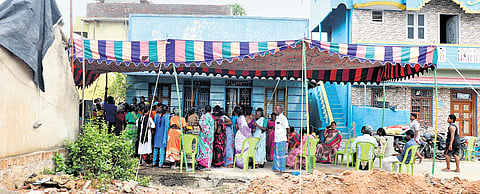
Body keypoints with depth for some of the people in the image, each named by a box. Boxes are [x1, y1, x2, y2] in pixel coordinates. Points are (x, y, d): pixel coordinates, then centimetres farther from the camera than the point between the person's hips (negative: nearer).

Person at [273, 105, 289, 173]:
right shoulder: (277, 118, 16)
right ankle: (277, 167, 18)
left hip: (282, 139, -9)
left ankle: (281, 168, 4)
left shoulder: (283, 118, -10)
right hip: (277, 139, 9)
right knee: (276, 153, 11)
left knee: (281, 153, -3)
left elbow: (286, 128, -12)